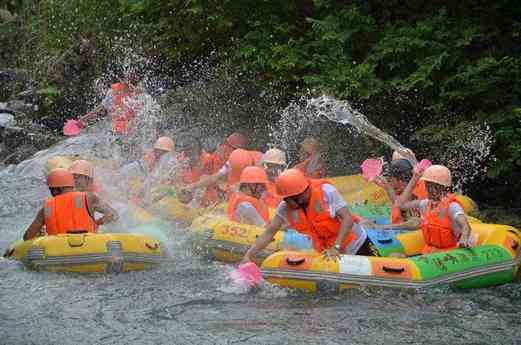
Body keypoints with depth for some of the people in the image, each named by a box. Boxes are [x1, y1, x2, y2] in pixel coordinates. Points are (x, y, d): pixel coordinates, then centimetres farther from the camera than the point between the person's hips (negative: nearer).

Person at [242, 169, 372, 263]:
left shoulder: (326, 192, -25)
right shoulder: (285, 208, -13)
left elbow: (347, 220, -29)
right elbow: (270, 232, -12)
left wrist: (336, 247, -38)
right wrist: (249, 255, -23)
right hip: (325, 252, 4)